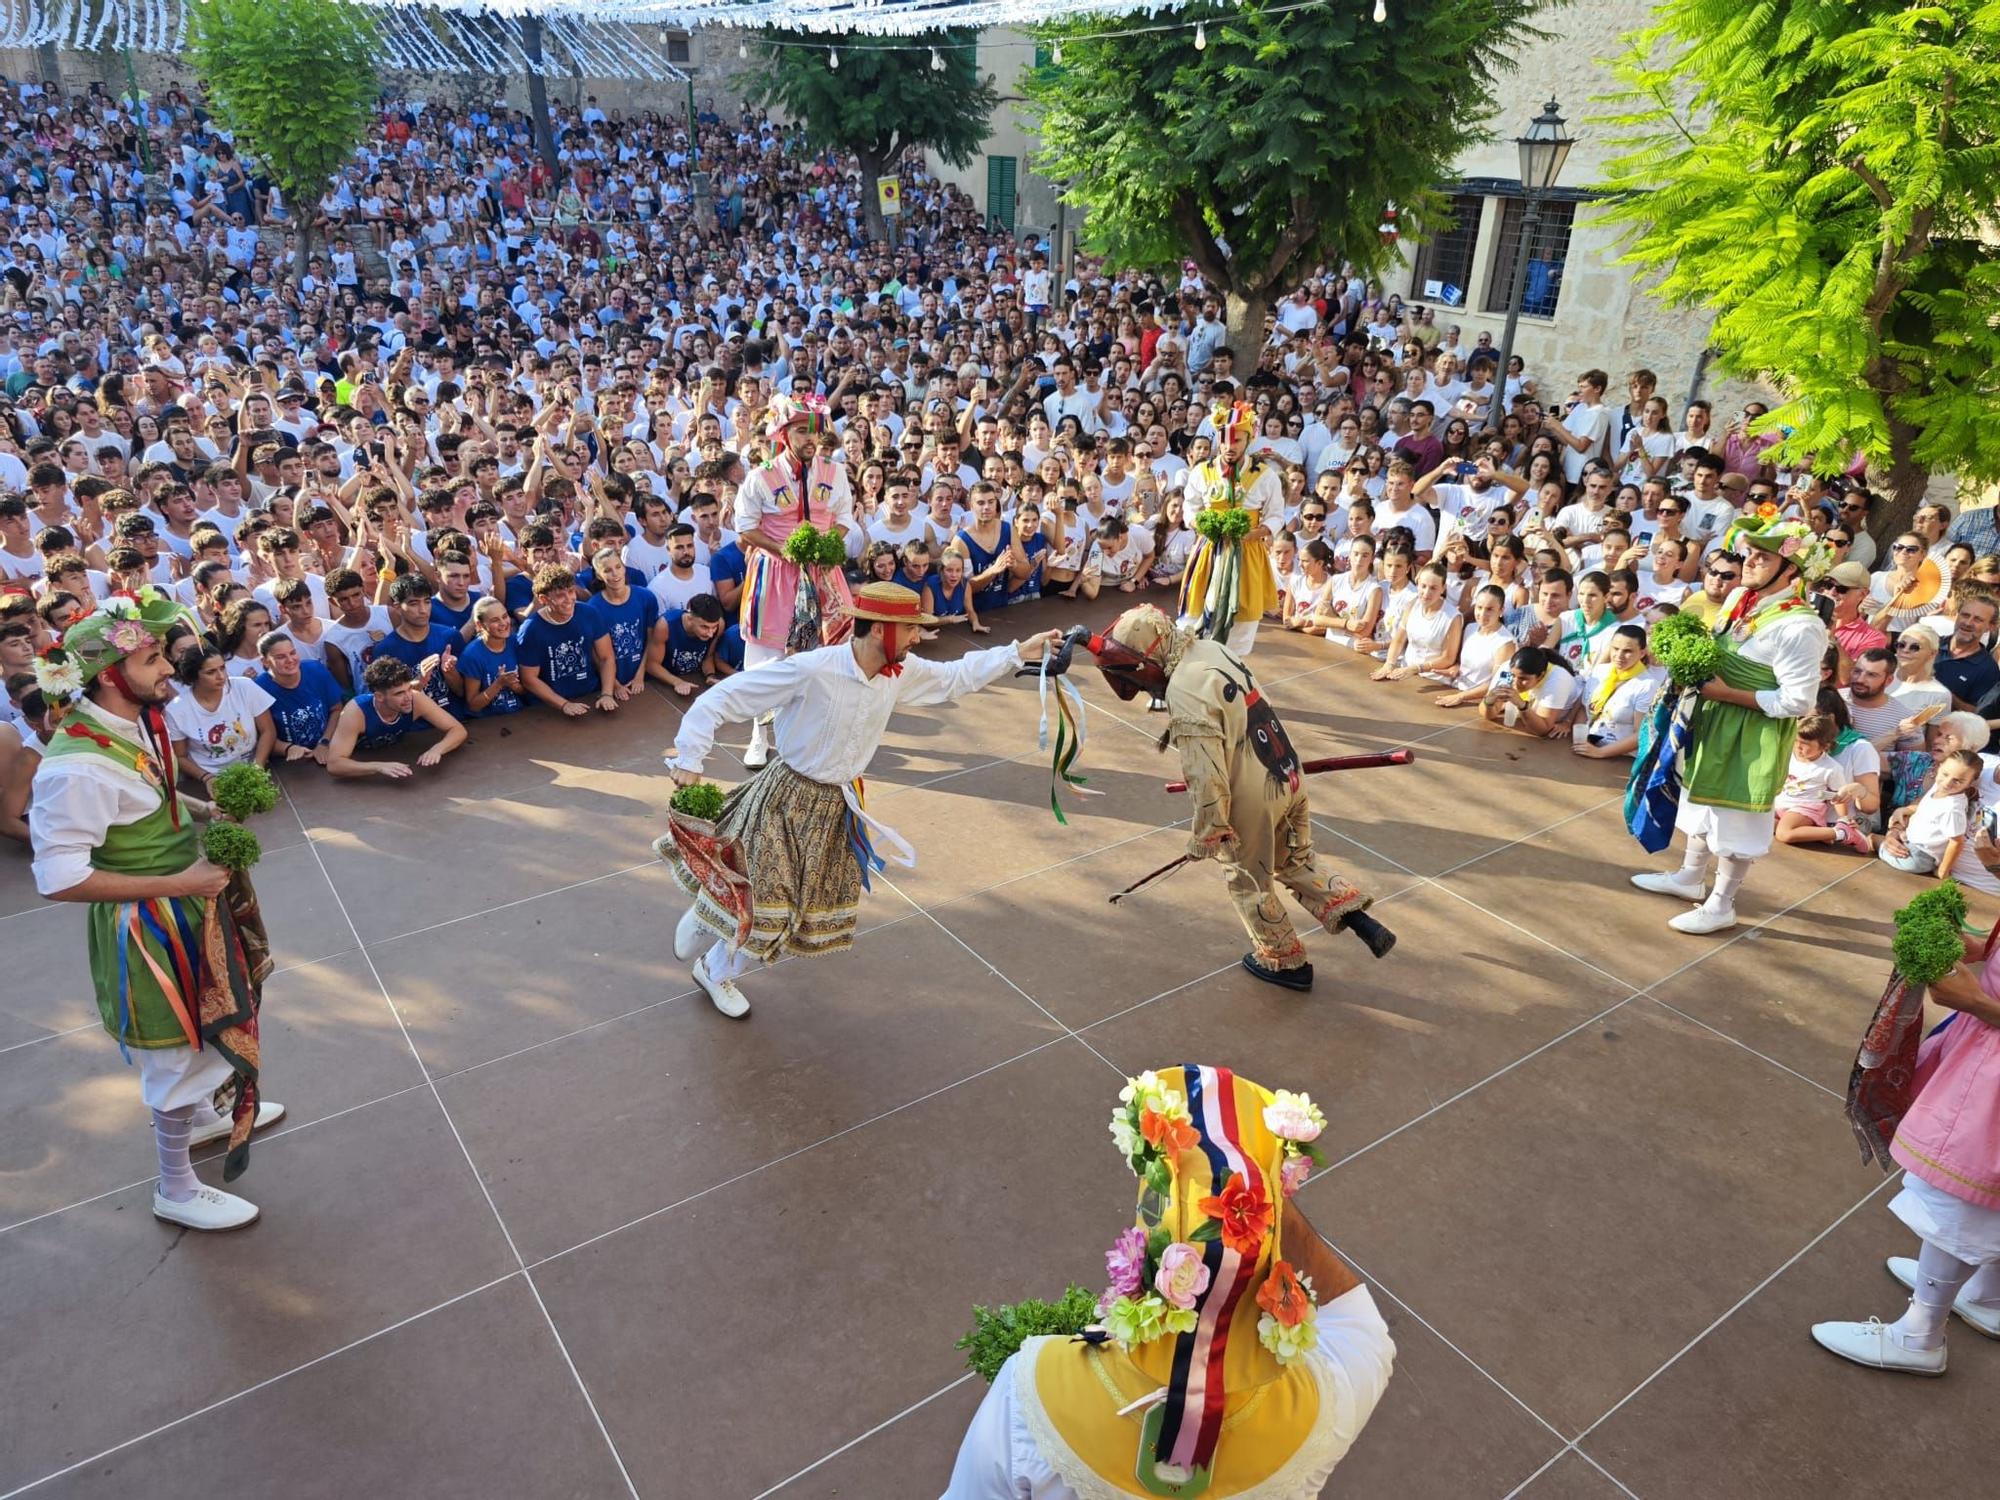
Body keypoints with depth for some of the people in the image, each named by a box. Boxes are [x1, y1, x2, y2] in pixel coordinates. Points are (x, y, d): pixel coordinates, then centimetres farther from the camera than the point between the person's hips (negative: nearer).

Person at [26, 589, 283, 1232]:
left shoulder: (136, 720, -5)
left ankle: (204, 1115, 56)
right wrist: (176, 884, -24)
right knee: (178, 1053, 9)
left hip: (189, 906, 9)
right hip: (147, 925, -8)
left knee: (204, 1026, 29)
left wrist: (204, 810, -3)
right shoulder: (77, 767, -31)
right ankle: (176, 1191, 30)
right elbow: (61, 878, -28)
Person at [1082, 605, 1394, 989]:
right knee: (1295, 862, 27)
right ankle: (1361, 921, 21)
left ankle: (1285, 963, 34)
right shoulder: (1213, 649, 0)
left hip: (1252, 798, -8)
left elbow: (1205, 774, -24)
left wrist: (1207, 834, -10)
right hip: (1289, 776, 8)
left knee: (1248, 882, 17)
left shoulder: (1184, 694, -26)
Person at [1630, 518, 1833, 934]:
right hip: (1715, 718, 8)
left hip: (1754, 735, -8)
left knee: (1735, 817, 6)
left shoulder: (1799, 626, -25)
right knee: (1703, 800, 23)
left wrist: (1727, 693, -22)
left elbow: (1798, 702, -25)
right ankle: (1690, 877, 42)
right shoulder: (1740, 598, 0)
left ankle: (1720, 907, 22)